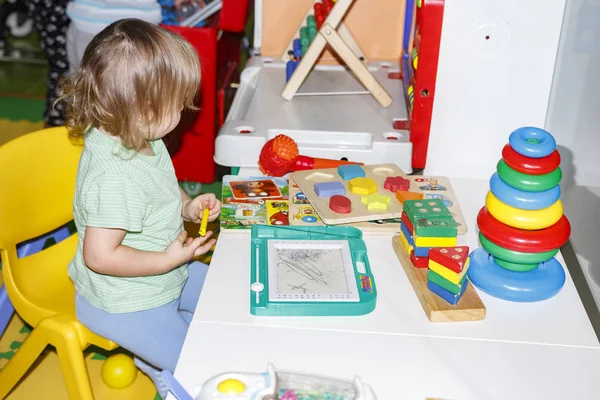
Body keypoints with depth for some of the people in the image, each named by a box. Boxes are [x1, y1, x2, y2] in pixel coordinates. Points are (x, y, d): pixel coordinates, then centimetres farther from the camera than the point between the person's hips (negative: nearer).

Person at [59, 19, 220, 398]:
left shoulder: (142, 139, -7)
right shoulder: (114, 177, -36)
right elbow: (100, 256, -33)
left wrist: (187, 206, -6)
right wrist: (170, 259, -25)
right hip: (126, 303, -9)